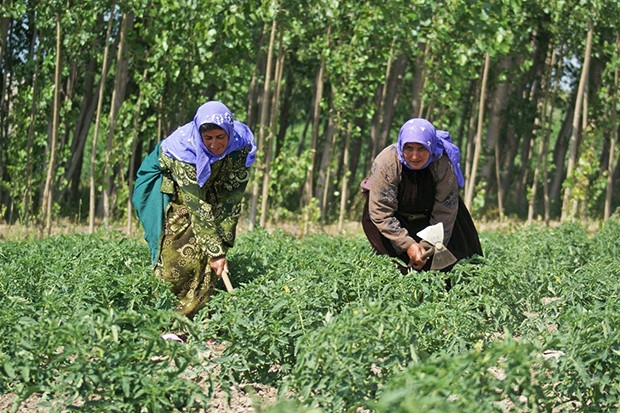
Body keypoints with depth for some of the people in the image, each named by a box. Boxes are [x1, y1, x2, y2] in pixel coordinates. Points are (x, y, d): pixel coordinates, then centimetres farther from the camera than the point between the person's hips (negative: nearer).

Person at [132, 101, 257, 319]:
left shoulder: (241, 146, -28)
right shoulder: (184, 148, -37)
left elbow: (232, 199, -22)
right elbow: (198, 206, -37)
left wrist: (223, 243, -26)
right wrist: (215, 251, -37)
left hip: (211, 189, 4)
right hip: (171, 183, -3)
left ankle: (195, 313, -3)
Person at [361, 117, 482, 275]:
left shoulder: (443, 164, -28)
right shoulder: (385, 164, -32)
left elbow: (444, 212, -22)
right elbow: (381, 213, -29)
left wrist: (428, 247, -27)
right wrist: (407, 245, -34)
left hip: (427, 213, 2)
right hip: (399, 218, -2)